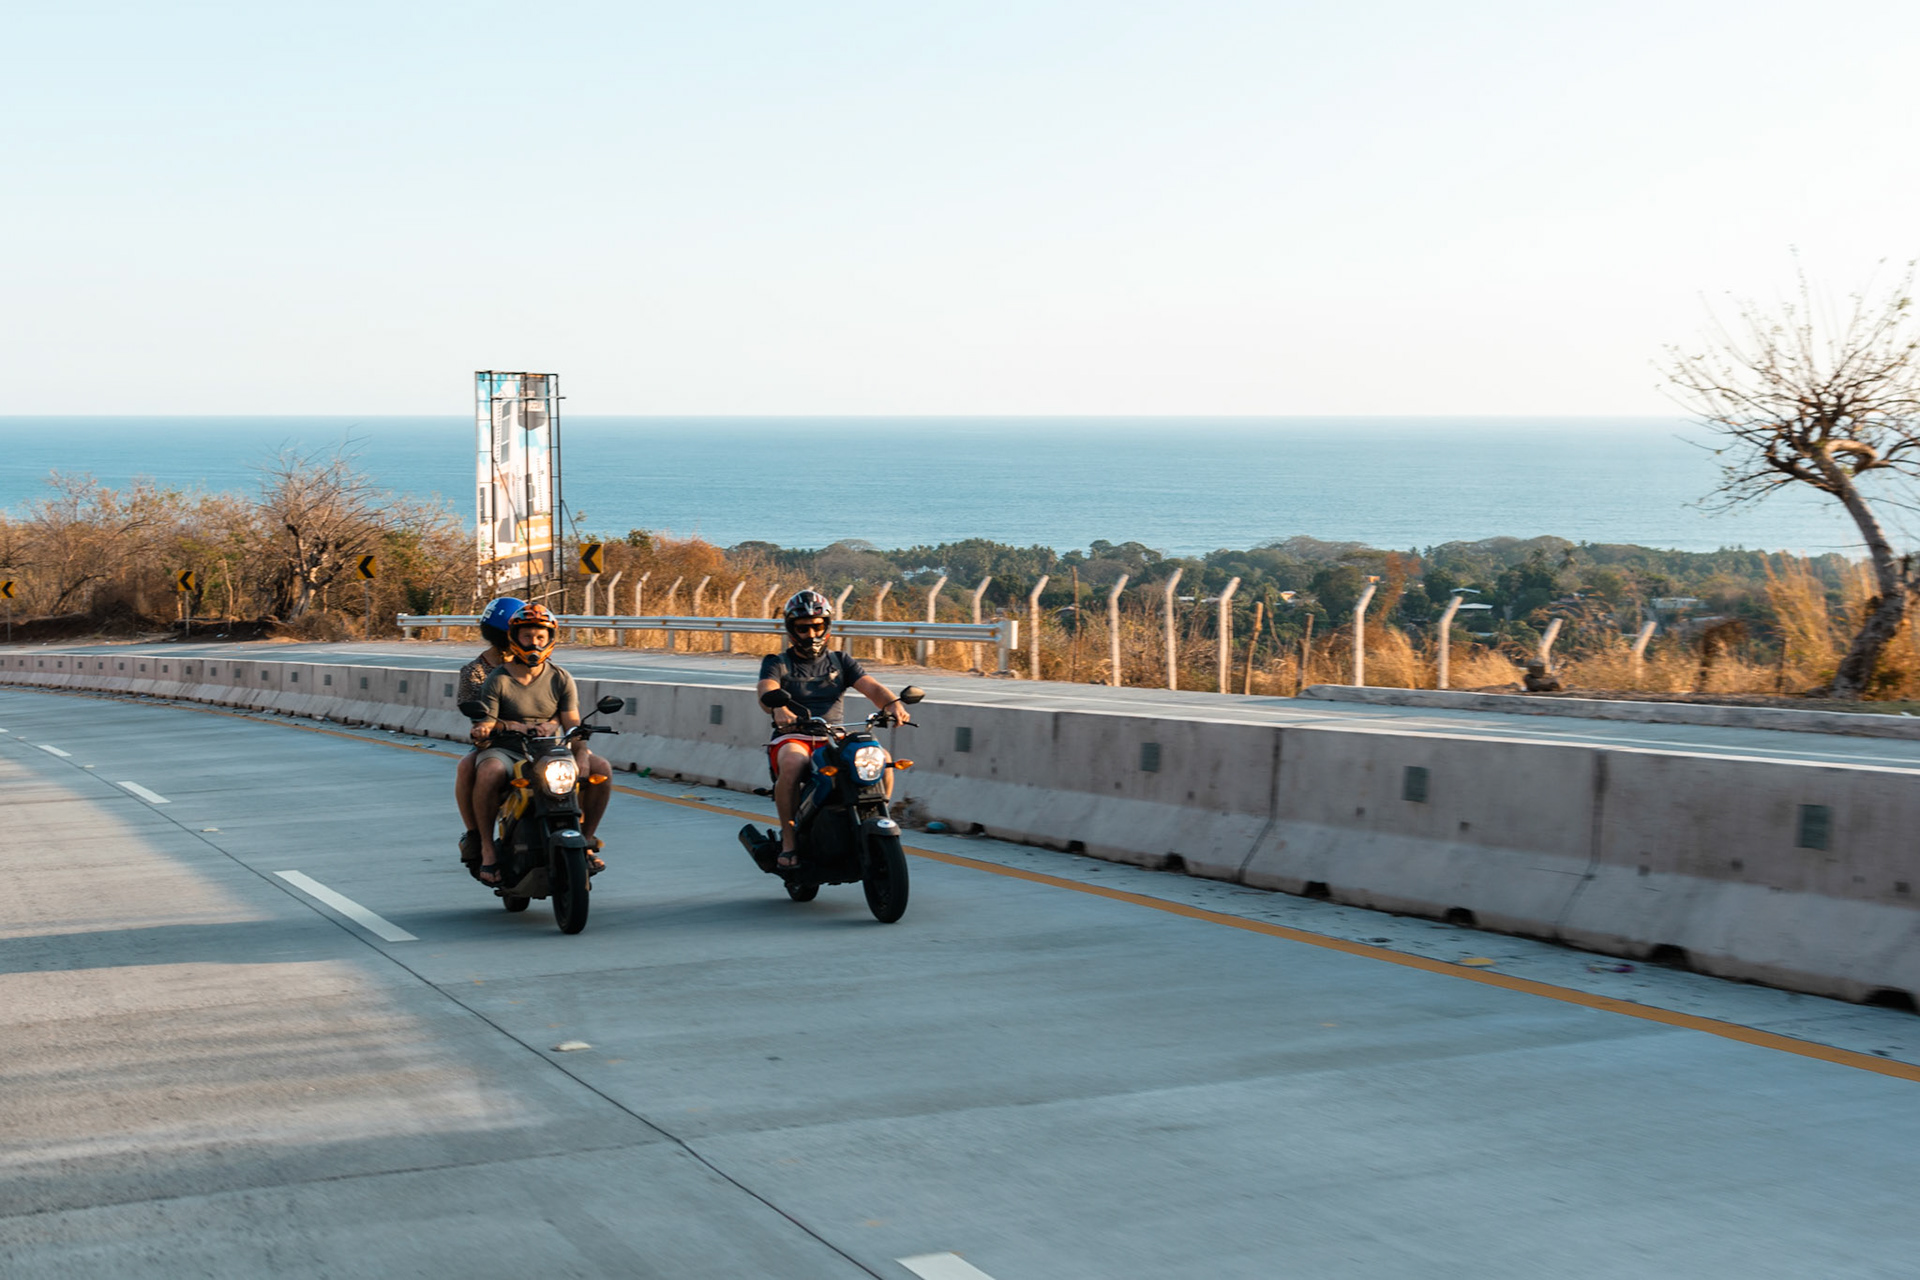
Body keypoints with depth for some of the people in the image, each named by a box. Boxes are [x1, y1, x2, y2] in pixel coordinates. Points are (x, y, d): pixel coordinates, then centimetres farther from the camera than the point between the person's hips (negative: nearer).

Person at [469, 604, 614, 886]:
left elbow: (573, 725, -1)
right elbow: (486, 723, -9)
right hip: (506, 750, -3)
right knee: (489, 773, -38)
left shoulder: (561, 679, 6)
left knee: (601, 769, -18)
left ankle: (586, 840, -1)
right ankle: (487, 849, -23)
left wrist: (582, 757, -20)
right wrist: (483, 730, -34)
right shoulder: (497, 680, -3)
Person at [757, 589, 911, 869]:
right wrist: (779, 709, -39)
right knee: (793, 763, -39)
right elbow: (767, 689, -14)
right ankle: (789, 840, -29)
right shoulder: (777, 664, 8)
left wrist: (893, 702, -23)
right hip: (792, 738, -3)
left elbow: (870, 686, 0)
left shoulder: (841, 662, 17)